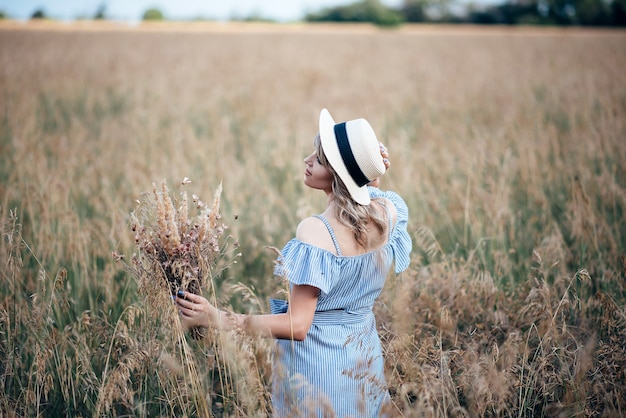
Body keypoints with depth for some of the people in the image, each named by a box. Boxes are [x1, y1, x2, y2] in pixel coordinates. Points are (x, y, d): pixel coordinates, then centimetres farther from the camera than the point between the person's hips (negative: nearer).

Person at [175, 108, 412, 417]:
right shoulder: (388, 211, -10)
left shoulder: (315, 232, -29)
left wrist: (217, 319, -29)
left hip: (318, 362, -7)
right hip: (365, 356, 7)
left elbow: (297, 326, -28)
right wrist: (371, 174, -1)